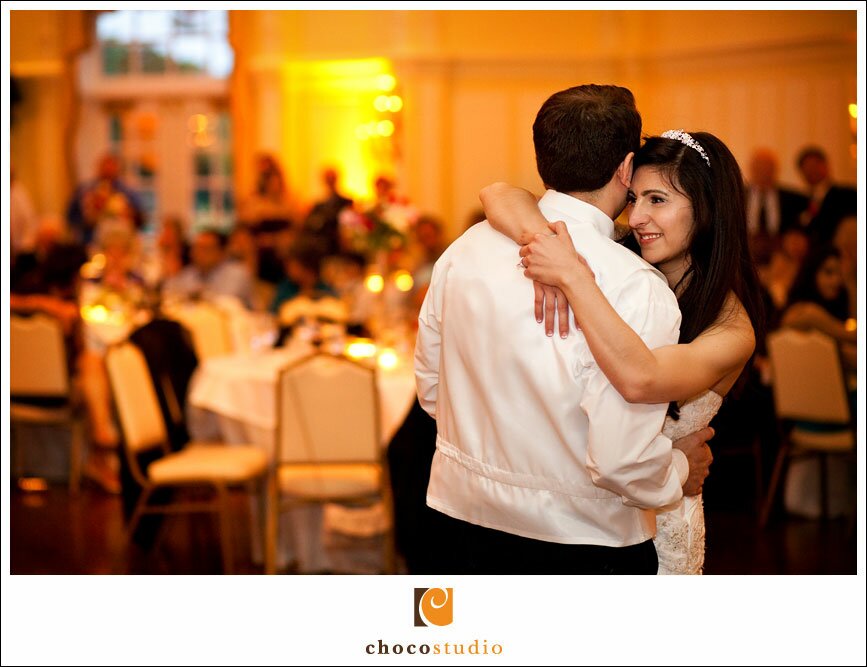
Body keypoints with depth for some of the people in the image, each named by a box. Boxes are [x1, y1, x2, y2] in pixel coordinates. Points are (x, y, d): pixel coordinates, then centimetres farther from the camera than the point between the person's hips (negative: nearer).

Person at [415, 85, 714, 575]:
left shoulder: (466, 247, -3)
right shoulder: (636, 287, -23)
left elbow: (430, 387, 8)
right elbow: (622, 459, -25)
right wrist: (679, 471, -4)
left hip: (466, 519, 6)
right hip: (583, 544, -6)